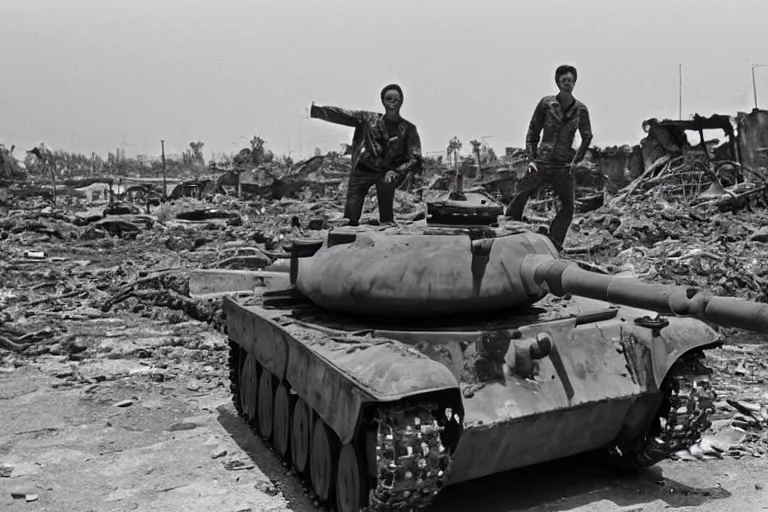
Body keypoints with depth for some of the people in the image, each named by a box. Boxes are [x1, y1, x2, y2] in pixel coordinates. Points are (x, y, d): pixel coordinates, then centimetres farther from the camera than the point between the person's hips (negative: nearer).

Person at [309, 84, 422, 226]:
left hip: (387, 172, 0)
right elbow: (340, 115, -1)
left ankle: (387, 224, -13)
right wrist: (315, 109, -11)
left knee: (386, 183, -32)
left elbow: (415, 159, -5)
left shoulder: (408, 129, 1)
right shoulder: (368, 118, 4)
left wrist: (396, 172, -22)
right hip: (363, 170, 0)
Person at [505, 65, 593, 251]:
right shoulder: (546, 103, 0)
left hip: (564, 165, 2)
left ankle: (554, 246, 9)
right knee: (520, 196, -10)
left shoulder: (580, 109, 4)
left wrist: (575, 160, 3)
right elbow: (533, 132, 4)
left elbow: (587, 137, 13)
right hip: (541, 161, -2)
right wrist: (530, 158, -4)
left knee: (568, 208, -1)